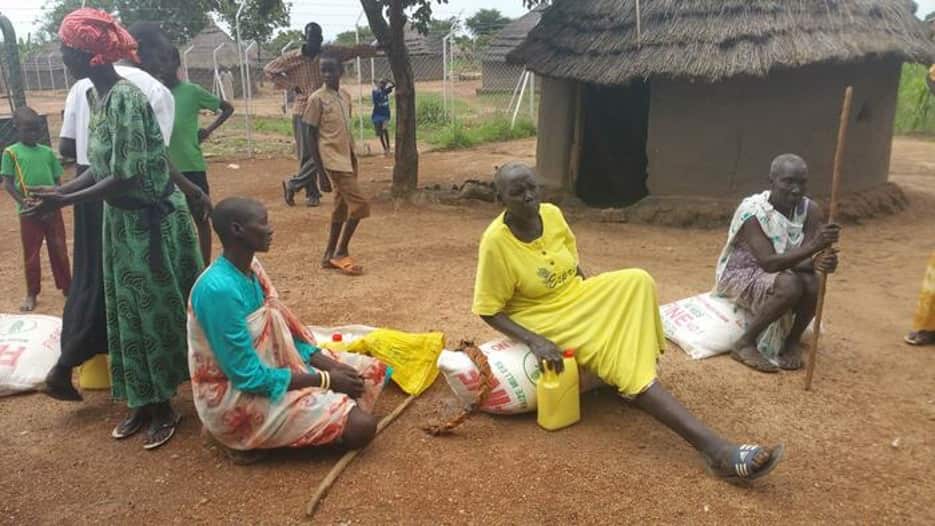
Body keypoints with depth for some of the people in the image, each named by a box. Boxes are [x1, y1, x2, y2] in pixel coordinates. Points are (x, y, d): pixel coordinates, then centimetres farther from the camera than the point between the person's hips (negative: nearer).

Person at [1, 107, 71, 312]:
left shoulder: (48, 152, 7)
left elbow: (57, 180, 9)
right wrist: (22, 201, -18)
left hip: (52, 209, 2)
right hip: (29, 212, -2)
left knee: (59, 251, 11)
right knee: (31, 254, 9)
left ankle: (67, 287, 23)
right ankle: (32, 293, 21)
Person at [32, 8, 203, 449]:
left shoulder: (125, 98, -22)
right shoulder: (98, 96, 7)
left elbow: (128, 177, -25)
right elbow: (101, 166, 12)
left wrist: (66, 202, -19)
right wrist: (59, 190, 1)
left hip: (152, 221, -9)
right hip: (122, 221, 9)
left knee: (158, 312, 4)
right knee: (130, 313, 15)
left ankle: (164, 407, 19)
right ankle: (145, 402, 29)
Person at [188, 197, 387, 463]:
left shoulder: (251, 268, 0)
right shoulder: (219, 290, -28)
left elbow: (283, 332, 7)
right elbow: (249, 376, -25)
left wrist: (330, 365, -7)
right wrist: (325, 380, -19)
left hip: (267, 367, 9)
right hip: (235, 398, -9)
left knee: (372, 370, 6)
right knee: (361, 425, -18)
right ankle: (248, 438, -3)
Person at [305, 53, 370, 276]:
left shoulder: (346, 95, 10)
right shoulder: (317, 99, -11)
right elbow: (311, 135, -10)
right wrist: (318, 168, -14)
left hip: (346, 158, 8)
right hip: (333, 161, -8)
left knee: (342, 208, 10)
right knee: (359, 204, -11)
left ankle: (330, 255, 18)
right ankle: (341, 253, -1)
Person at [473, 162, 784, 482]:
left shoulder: (551, 214, -4)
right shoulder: (495, 242, -21)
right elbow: (489, 311, -17)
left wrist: (596, 298, 1)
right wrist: (534, 341, -28)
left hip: (575, 297, 6)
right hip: (542, 318, -6)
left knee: (636, 283, -22)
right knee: (624, 362, -24)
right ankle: (715, 449, -30)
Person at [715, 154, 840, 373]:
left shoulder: (810, 210, -9)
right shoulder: (752, 211, -25)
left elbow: (799, 260, -16)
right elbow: (769, 263, -33)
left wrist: (817, 262, -40)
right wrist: (814, 245, -43)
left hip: (776, 276, 5)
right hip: (741, 276, -5)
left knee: (813, 283, -26)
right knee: (789, 286, -32)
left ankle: (792, 342, 0)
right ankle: (745, 344, -14)